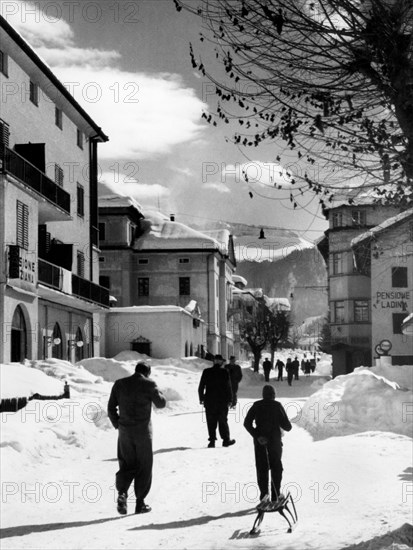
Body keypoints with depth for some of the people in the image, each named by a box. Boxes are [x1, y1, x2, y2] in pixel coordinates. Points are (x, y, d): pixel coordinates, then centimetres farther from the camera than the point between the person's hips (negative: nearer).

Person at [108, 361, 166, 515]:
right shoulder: (148, 384, -8)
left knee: (127, 465, 12)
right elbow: (161, 403, 1)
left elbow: (111, 408, 4)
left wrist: (117, 425, 15)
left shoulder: (119, 384, 3)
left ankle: (122, 492, -12)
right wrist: (157, 391, 17)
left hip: (124, 432, 3)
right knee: (144, 466, 9)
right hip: (143, 431, -3)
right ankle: (140, 502, 10)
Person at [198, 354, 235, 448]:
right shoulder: (224, 372, -6)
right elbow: (228, 387, -5)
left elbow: (201, 386, 2)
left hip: (209, 400, 1)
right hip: (222, 401, -1)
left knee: (211, 422, 5)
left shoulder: (206, 372, 0)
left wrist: (201, 398, 11)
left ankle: (212, 440, 2)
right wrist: (230, 400, 1)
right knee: (223, 421, 7)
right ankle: (226, 440, 9)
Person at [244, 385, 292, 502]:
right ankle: (275, 495, 7)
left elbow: (247, 423, -9)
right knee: (276, 468, 10)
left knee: (261, 468, 9)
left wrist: (256, 435, -13)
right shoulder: (277, 406, -6)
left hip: (260, 441, 1)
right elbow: (287, 426, -8)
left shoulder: (256, 406, 0)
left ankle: (263, 494, 3)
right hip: (275, 440, -1)